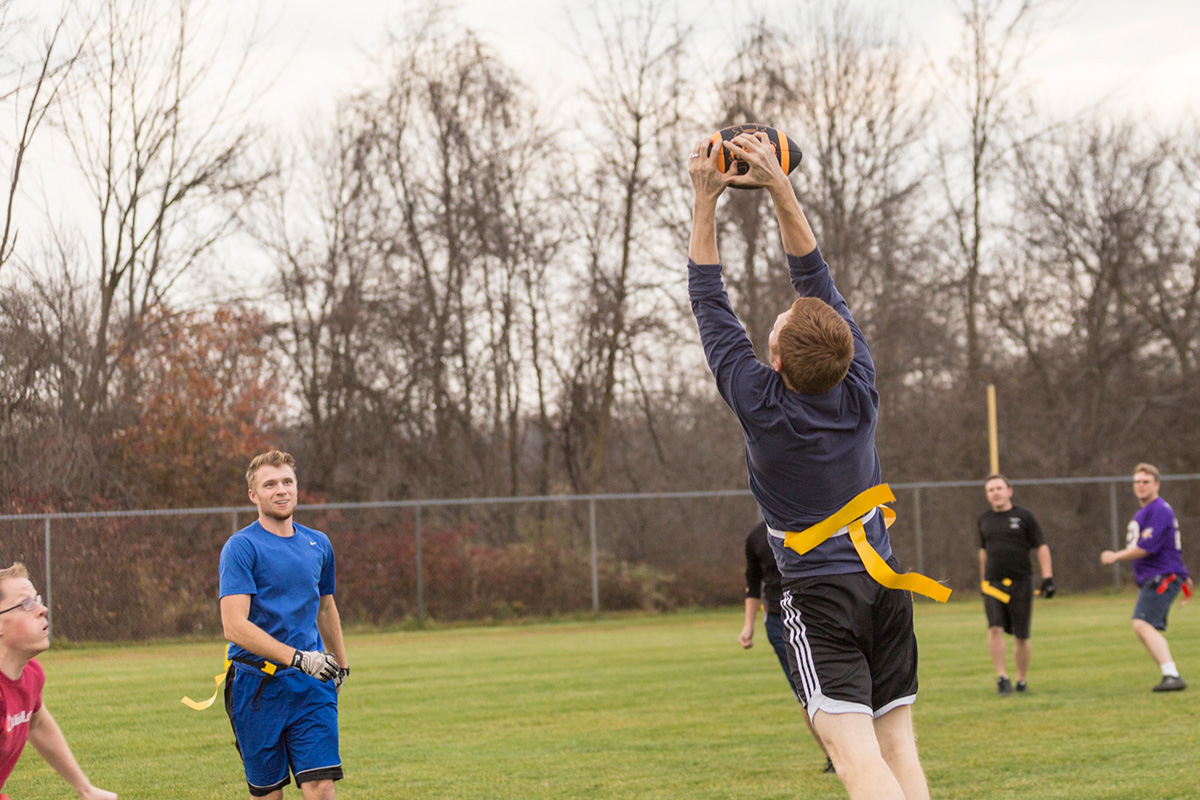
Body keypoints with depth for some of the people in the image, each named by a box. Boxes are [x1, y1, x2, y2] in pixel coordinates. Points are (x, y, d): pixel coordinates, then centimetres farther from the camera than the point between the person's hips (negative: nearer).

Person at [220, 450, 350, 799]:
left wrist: (341, 664, 37)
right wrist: (298, 658, -24)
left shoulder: (318, 544, 12)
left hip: (312, 689, 4)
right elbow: (235, 626, -18)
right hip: (257, 687, -4)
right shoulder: (241, 547, -7)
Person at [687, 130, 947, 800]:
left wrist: (707, 198, -2)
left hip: (820, 597, -5)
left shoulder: (762, 406, -15)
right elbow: (820, 281, 3)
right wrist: (779, 188, 2)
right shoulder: (860, 390, -5)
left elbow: (711, 304, -6)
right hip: (886, 586, 5)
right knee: (898, 746, 8)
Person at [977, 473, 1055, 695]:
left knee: (1021, 636, 2)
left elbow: (1041, 547, 3)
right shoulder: (984, 520, 12)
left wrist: (1047, 578, -4)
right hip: (993, 583, 2)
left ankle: (1022, 680, 17)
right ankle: (1002, 677, -13)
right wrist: (982, 579, 27)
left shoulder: (1023, 517, 2)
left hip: (1020, 582, -2)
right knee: (995, 628, -17)